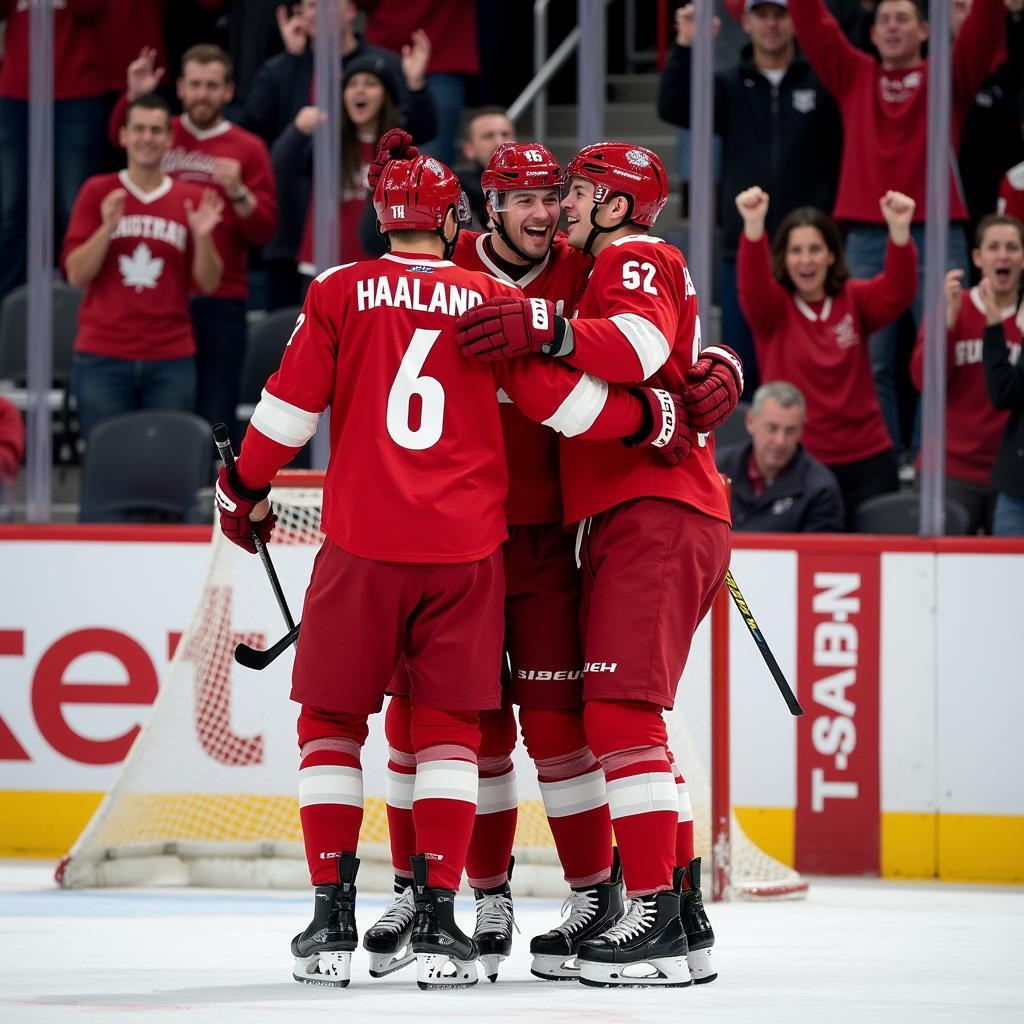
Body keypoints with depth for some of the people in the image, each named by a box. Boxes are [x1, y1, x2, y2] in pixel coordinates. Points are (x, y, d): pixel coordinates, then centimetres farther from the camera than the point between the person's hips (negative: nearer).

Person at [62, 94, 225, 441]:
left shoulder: (192, 200, 8)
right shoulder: (98, 192, 6)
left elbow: (208, 283, 6)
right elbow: (76, 275, 1)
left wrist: (202, 237, -12)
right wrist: (107, 228, -14)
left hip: (171, 360, 1)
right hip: (103, 358, -1)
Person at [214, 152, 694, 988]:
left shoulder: (340, 294, 1)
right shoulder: (493, 300, 3)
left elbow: (292, 406, 2)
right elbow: (560, 398, 2)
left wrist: (246, 489, 16)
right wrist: (651, 419, 15)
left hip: (363, 542, -1)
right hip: (466, 545, 1)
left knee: (332, 719, 10)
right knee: (449, 724, 8)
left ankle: (332, 917, 5)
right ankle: (437, 918, 0)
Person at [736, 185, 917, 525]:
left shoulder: (854, 300, 5)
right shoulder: (772, 306, 0)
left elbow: (897, 293, -14)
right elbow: (752, 287, -21)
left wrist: (899, 230, -34)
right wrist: (753, 226, -42)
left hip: (866, 462, 2)